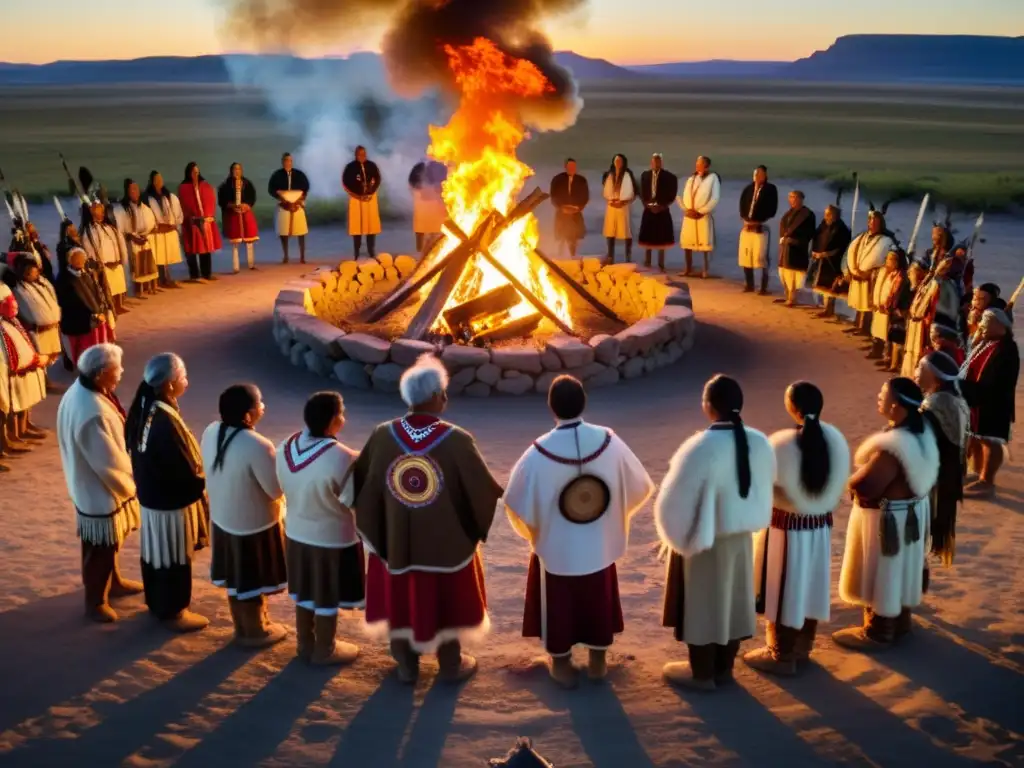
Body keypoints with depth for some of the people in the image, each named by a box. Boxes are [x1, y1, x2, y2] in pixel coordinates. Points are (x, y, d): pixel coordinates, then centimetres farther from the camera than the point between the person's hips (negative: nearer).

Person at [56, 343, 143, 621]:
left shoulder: (81, 389, -5)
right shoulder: (92, 413, -36)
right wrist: (130, 482, -8)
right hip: (99, 491, -10)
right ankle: (96, 601, 29)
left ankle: (114, 582, 48)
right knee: (99, 550, 11)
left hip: (94, 482, 10)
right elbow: (109, 462, -26)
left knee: (110, 544, 28)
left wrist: (127, 478, 14)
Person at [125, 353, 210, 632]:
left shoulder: (143, 408, -4)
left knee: (154, 552, 25)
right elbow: (184, 472, -25)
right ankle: (172, 612, 26)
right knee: (174, 558, 10)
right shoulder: (165, 422, -33)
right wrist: (203, 483, -7)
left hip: (149, 493, 9)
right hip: (170, 500, -9)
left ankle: (156, 602, 43)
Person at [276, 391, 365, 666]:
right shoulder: (341, 457, -29)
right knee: (327, 599, 14)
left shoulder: (286, 447, -8)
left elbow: (286, 488, 5)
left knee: (304, 594, 23)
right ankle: (325, 650, 30)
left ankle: (306, 644, 40)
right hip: (332, 538, -6)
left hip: (297, 532, 6)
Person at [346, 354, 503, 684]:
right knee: (445, 600, 19)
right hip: (445, 540, -2)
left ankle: (407, 667, 37)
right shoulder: (457, 440, -23)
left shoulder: (382, 435, -14)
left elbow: (359, 485, -4)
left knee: (400, 599, 21)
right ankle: (451, 666, 36)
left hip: (396, 540, 2)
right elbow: (486, 490, -14)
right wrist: (499, 495, 8)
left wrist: (375, 525, 13)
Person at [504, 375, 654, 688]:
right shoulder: (609, 441, -18)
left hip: (556, 547, -2)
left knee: (558, 604, 18)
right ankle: (598, 662, 38)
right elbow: (640, 486, -4)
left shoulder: (539, 453, -26)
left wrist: (532, 529, 7)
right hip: (599, 545, 2)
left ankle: (562, 665, 32)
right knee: (598, 602, 23)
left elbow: (517, 501, -14)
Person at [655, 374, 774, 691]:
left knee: (702, 603, 10)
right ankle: (723, 668, 34)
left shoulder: (701, 448, -27)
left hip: (704, 538, -6)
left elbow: (675, 500, -19)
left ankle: (702, 674, 24)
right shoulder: (759, 443, -8)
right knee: (732, 600, 19)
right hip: (742, 536, 6)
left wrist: (676, 533, -1)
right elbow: (763, 490, 8)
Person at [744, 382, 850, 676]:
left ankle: (781, 655, 20)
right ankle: (801, 648, 34)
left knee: (782, 591, 9)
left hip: (784, 527, -5)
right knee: (809, 588, 19)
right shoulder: (835, 440, -6)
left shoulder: (780, 444, -23)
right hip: (819, 526, 5)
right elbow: (839, 488, 4)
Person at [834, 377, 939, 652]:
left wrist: (852, 476, -10)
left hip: (887, 517, -9)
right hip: (912, 510, 9)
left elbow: (864, 487, -32)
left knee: (881, 573, 9)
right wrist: (867, 471, 3)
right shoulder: (920, 431, -4)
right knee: (898, 570, 24)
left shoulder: (892, 447, -33)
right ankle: (900, 622, 41)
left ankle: (878, 632, 24)